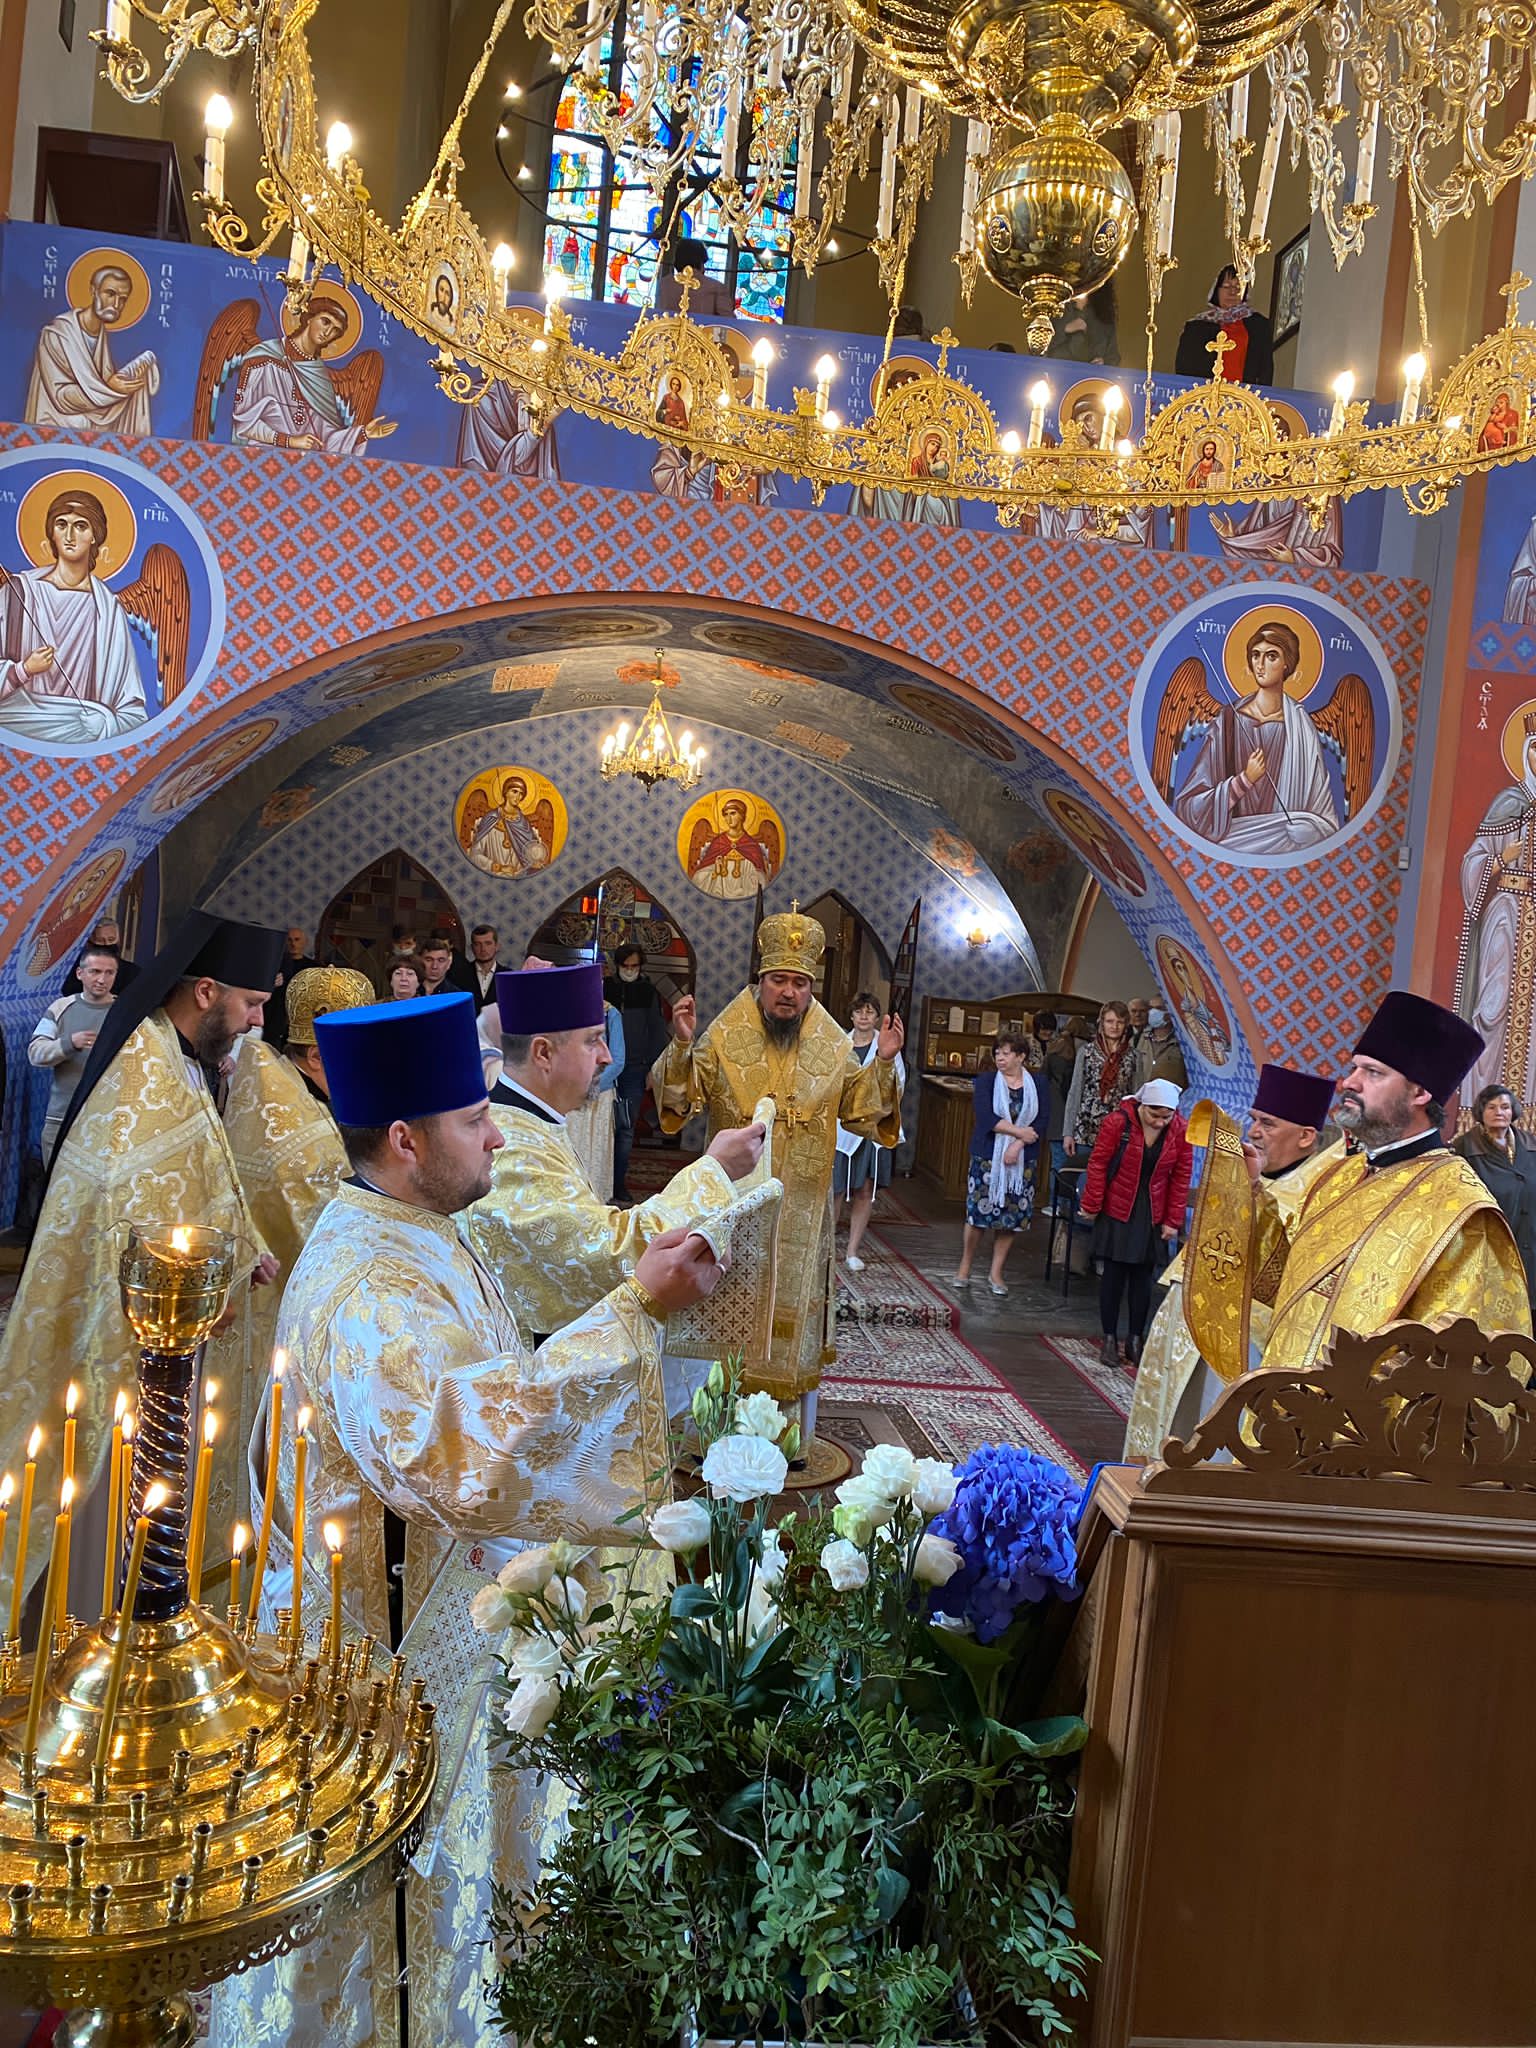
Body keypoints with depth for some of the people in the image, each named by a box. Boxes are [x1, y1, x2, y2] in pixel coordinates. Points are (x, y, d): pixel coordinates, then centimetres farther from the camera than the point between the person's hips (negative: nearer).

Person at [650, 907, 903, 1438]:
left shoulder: (835, 1049, 2)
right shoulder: (724, 1037, -3)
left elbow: (860, 1110, 6)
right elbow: (682, 1097, -4)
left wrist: (882, 1063, -8)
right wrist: (682, 1044, -20)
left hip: (800, 1209, 1)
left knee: (794, 1312, 8)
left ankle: (798, 1438, 22)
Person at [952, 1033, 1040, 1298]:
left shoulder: (1037, 1085, 5)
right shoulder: (986, 1080, 1)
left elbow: (1038, 1123, -4)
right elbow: (986, 1116, -12)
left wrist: (1017, 1146, -17)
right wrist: (1020, 1132, -15)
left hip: (1021, 1160, 2)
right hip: (987, 1156, -2)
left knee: (1012, 1216, 3)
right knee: (979, 1210, -1)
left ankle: (996, 1273, 14)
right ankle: (965, 1266, 14)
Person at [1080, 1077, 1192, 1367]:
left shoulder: (1180, 1130, -8)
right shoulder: (1118, 1122, -16)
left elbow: (1181, 1176, -1)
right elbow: (1098, 1164, -10)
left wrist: (1173, 1220, 0)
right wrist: (1091, 1207, -7)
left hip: (1152, 1213, 2)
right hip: (1116, 1209, -2)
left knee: (1143, 1275, 7)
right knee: (1114, 1272, 3)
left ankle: (1135, 1339, 17)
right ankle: (1109, 1338, 13)